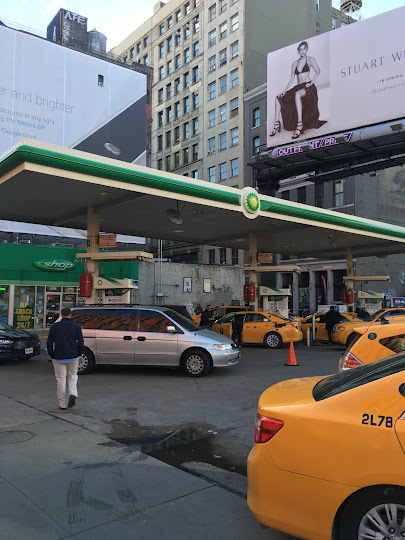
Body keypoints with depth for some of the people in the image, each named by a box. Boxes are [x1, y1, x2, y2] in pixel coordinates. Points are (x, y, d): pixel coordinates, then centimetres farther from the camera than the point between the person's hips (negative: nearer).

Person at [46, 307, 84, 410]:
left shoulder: (54, 327, -1)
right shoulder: (76, 327, -2)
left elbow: (49, 343, -1)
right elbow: (80, 343, -2)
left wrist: (52, 355, 9)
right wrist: (78, 354, 11)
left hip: (59, 358, 0)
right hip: (73, 357, 0)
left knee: (61, 379, 6)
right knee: (72, 376, 18)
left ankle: (63, 404, 10)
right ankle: (72, 394, -6)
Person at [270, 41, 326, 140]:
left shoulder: (310, 59, 6)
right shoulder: (295, 63, 19)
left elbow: (318, 71, -4)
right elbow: (292, 79, 16)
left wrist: (311, 83, -17)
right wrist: (285, 90, 3)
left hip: (308, 87, -6)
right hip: (298, 87, 6)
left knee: (297, 94, -41)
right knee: (278, 97, -10)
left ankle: (300, 124, -44)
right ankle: (277, 123, -16)